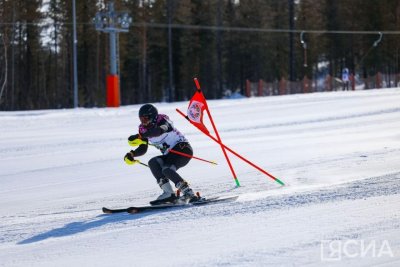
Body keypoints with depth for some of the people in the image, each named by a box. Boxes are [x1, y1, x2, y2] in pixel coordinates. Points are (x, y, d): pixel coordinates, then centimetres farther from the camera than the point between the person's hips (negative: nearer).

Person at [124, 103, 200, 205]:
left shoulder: (162, 120, -17)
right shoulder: (144, 129, 3)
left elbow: (159, 131, -40)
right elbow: (143, 149, 6)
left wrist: (139, 136, -50)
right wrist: (132, 154, -15)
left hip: (183, 149, -8)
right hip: (170, 155, 8)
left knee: (167, 170, -29)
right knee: (153, 162, -18)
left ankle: (189, 193, -26)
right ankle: (168, 193, -22)